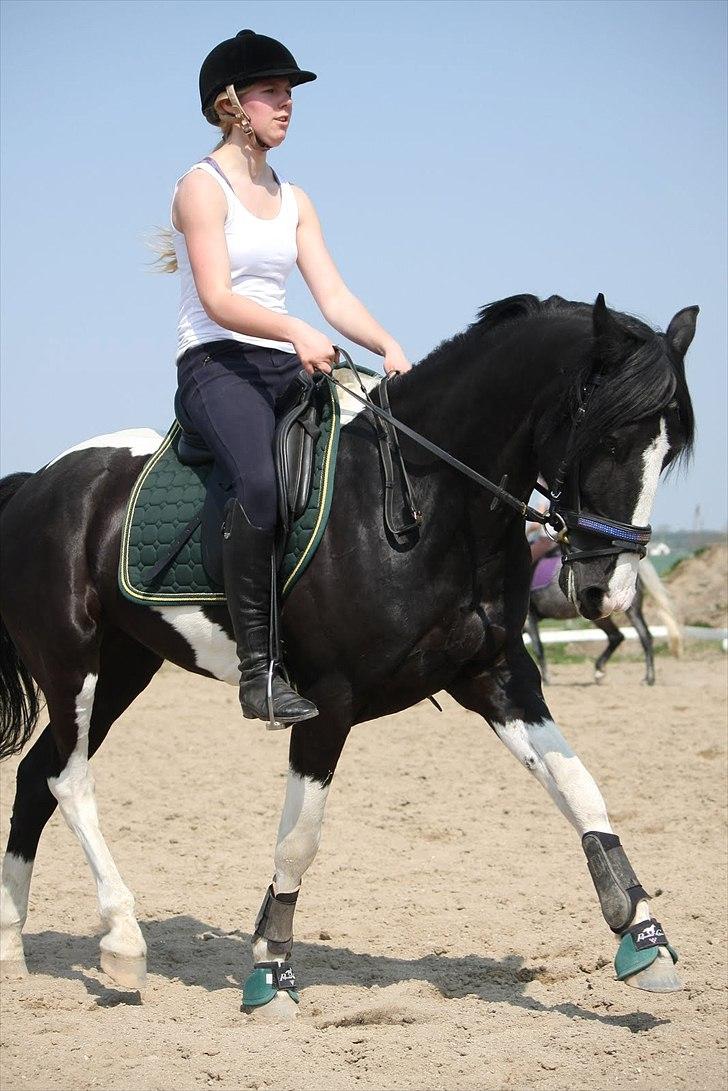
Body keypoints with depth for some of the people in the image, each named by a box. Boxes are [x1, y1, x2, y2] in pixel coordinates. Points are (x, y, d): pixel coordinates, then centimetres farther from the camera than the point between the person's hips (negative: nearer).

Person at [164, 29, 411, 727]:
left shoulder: (292, 200, 20)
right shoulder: (203, 186, -1)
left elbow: (333, 295, 11)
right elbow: (217, 299, -14)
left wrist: (389, 347, -8)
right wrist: (296, 330, -30)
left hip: (288, 368, 7)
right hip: (217, 363, -7)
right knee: (263, 481, -36)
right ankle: (258, 664, -32)